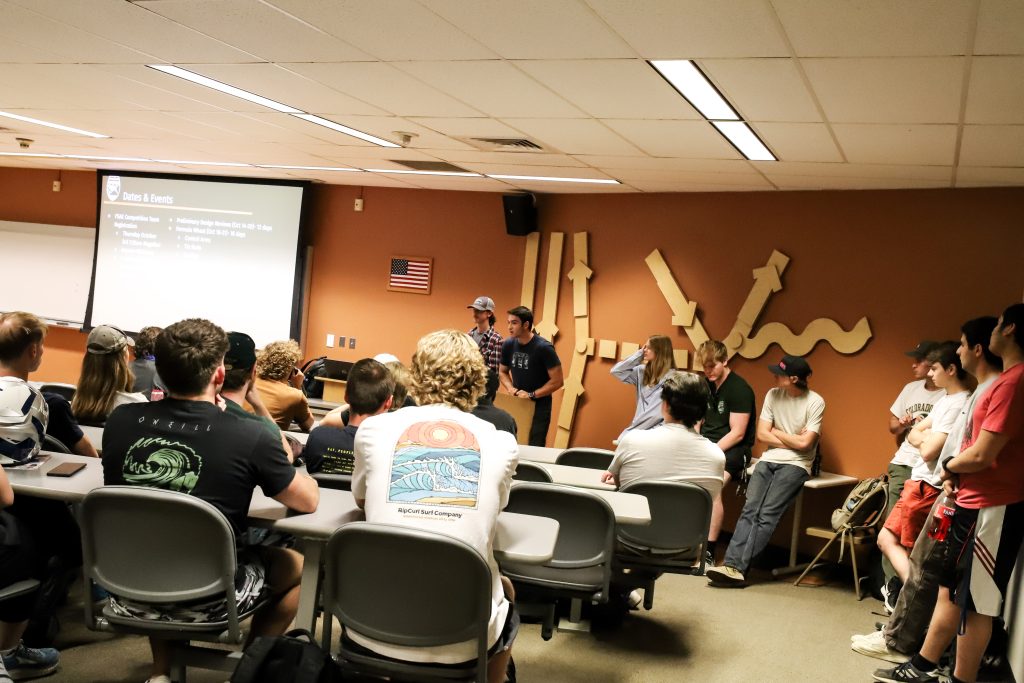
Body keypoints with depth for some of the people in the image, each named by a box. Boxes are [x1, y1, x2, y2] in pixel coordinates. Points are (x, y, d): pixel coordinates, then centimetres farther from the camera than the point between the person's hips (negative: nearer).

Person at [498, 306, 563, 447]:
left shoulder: (543, 348, -18)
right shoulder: (508, 345, -2)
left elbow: (557, 381, -16)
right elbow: (502, 372, 12)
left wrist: (531, 395, -19)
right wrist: (512, 389, -7)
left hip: (539, 406, -5)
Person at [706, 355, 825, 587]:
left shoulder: (815, 402, -5)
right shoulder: (773, 395, 7)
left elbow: (804, 443, -11)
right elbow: (762, 434, 5)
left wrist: (776, 433, 1)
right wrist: (792, 440, -4)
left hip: (795, 464, -4)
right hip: (768, 460, 4)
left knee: (767, 514, -20)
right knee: (749, 510, -16)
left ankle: (738, 568, -26)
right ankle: (732, 564, -27)